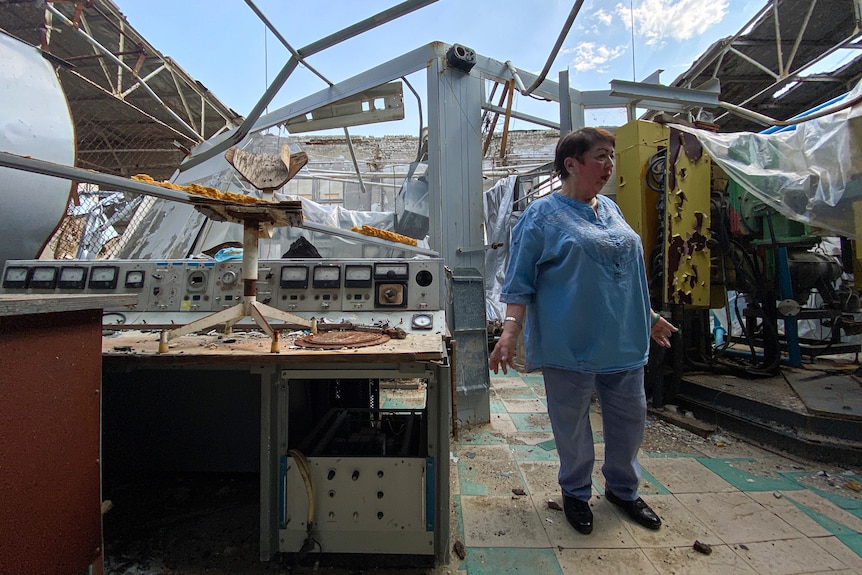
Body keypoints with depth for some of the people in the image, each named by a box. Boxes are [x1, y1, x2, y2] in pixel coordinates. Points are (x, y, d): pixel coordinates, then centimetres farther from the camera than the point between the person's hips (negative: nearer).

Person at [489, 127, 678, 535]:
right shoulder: (542, 215, -7)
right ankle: (576, 493, 33)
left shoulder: (610, 209, 13)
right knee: (572, 422, 8)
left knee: (630, 416, 16)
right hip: (570, 343, -6)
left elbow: (629, 271, 21)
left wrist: (649, 316, 23)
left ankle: (623, 489, 40)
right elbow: (520, 282, -10)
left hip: (623, 340, 7)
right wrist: (511, 330, -21)